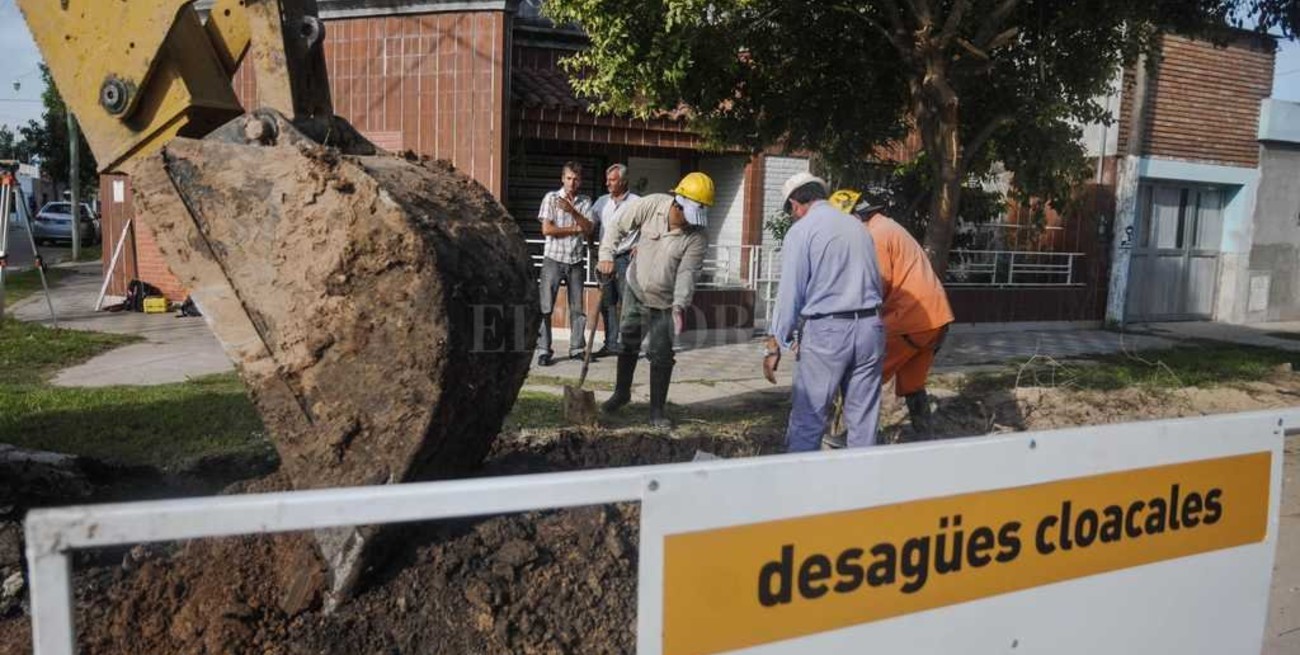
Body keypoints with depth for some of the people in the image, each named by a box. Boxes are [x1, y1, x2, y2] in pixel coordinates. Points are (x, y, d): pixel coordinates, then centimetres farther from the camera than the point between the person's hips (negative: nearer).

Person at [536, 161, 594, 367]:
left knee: (577, 307, 6)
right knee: (545, 307, -6)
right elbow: (547, 229, -8)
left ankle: (577, 348, 15)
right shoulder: (551, 198, 1)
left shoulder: (585, 202, 10)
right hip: (554, 258, -3)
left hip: (576, 260, 3)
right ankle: (543, 350, -3)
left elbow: (589, 228, -3)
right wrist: (575, 229, -4)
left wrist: (572, 211, -15)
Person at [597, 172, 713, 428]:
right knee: (627, 344, 16)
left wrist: (680, 305, -38)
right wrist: (607, 256, -17)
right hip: (636, 291, 2)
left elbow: (687, 272, -25)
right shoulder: (650, 205, -19)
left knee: (662, 356, -1)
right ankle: (621, 392, 38)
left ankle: (657, 411, 13)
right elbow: (618, 227, -6)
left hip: (665, 302, -2)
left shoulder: (697, 237, -22)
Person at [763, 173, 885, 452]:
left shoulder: (801, 231, -4)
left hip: (826, 331, -6)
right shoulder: (857, 225, 15)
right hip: (870, 327, 6)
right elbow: (876, 282, 15)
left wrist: (774, 345, -5)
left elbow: (790, 292, -9)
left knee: (807, 419, 0)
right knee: (864, 417, 11)